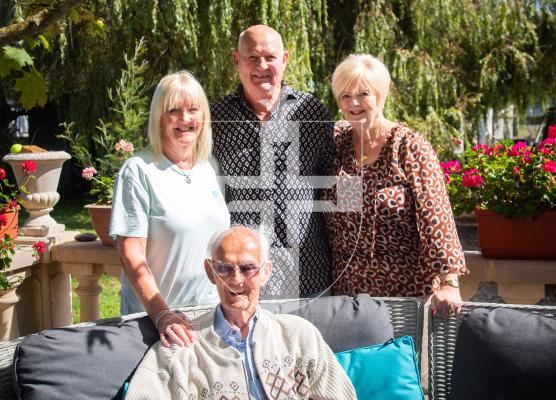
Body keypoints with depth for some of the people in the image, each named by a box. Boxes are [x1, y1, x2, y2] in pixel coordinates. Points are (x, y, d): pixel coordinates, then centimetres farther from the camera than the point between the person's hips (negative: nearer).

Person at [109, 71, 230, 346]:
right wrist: (162, 315, -23)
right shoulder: (138, 171, -10)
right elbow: (132, 256, -14)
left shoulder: (210, 167, 7)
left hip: (214, 312, 5)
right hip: (157, 317, -5)